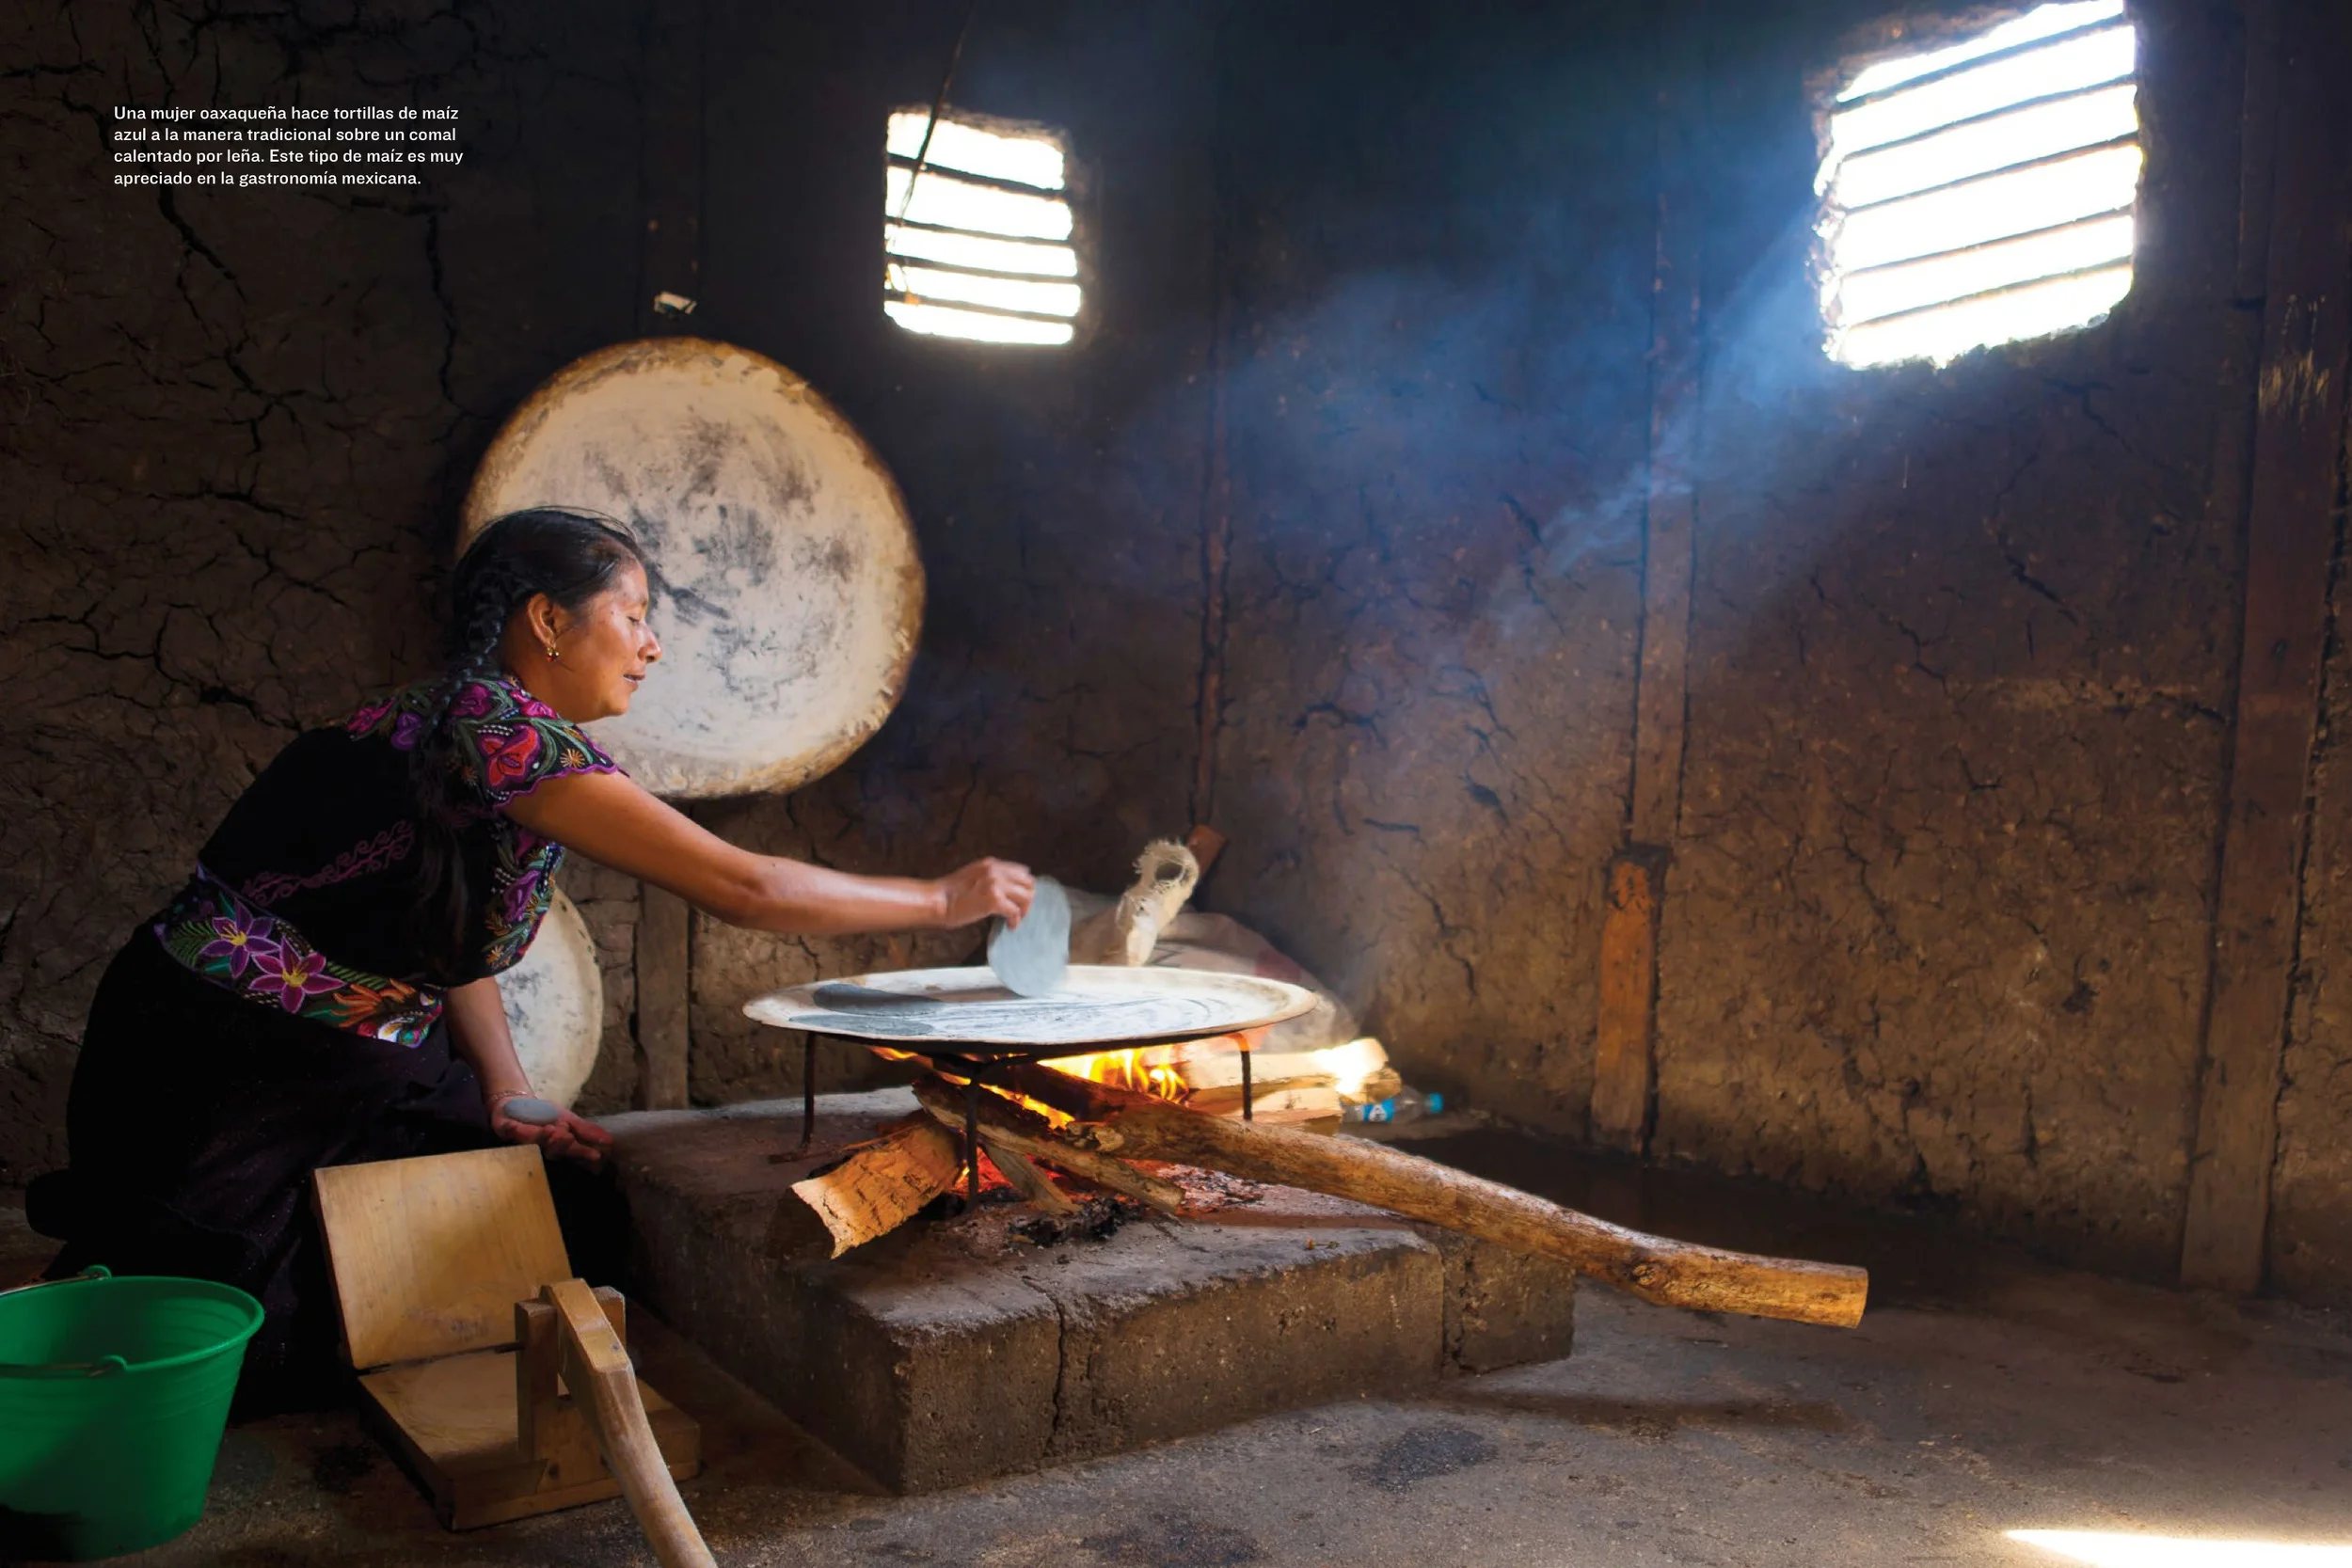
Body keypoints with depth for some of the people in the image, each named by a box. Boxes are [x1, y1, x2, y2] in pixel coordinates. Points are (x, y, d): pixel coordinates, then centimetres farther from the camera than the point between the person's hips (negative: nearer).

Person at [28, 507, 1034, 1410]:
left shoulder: (477, 723, 7)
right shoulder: (499, 728, -25)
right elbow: (744, 890, -27)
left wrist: (510, 1098, -2)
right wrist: (945, 899, -17)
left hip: (343, 1056, 10)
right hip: (225, 1066, -9)